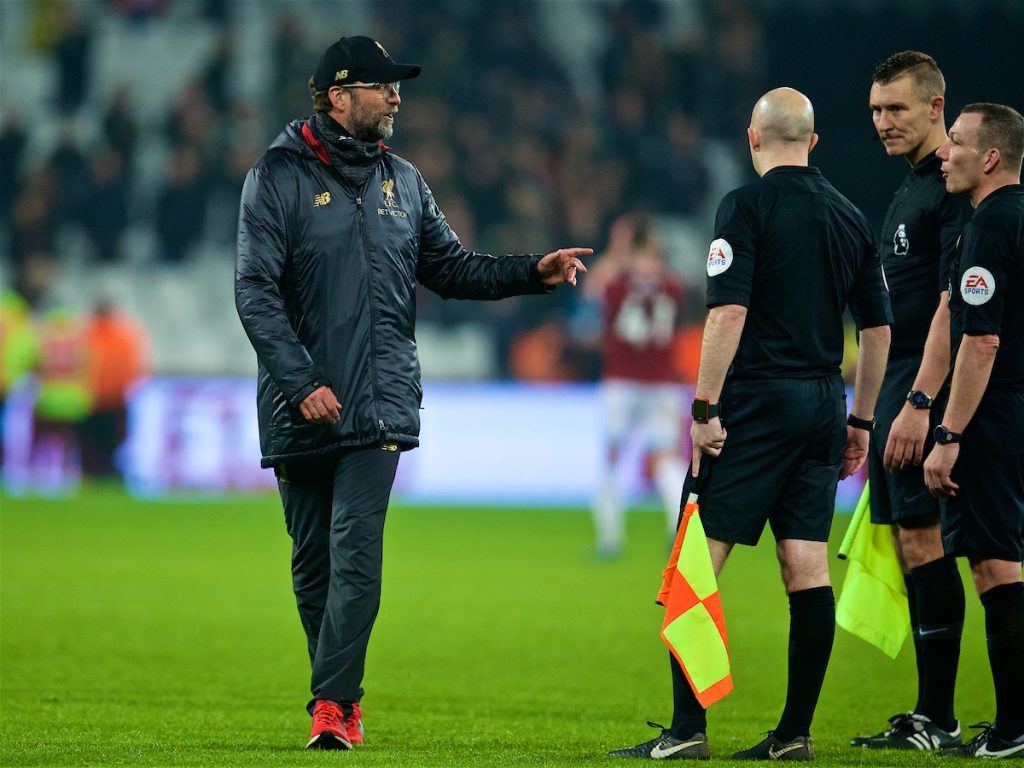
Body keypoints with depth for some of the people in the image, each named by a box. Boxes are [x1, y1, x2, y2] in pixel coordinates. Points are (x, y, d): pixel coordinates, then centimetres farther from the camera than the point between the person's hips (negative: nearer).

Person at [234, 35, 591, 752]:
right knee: (313, 561, 5)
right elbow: (256, 291, -7)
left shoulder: (402, 180, 13)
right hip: (303, 409, -2)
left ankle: (333, 705, -15)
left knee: (356, 552, -12)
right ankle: (341, 699, 18)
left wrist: (533, 271, 4)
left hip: (381, 404, 2)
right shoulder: (280, 177, -1)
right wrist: (302, 383, -16)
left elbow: (451, 267, 19)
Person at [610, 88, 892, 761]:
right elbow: (878, 327, 13)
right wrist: (860, 421, 20)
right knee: (808, 567, 6)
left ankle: (688, 730, -10)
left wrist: (705, 407, -13)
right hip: (823, 403, 6)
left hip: (756, 402, -6)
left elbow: (729, 312, -16)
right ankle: (796, 734, 5)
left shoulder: (747, 207, -7)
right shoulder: (850, 217, 12)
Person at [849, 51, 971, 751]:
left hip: (926, 392, -10)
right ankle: (926, 718, 10)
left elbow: (953, 305, -19)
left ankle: (938, 721, -9)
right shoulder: (910, 191, 19)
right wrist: (874, 413, 23)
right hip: (895, 390, 10)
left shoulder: (956, 188, -11)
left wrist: (919, 404, -23)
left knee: (922, 538, -11)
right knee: (910, 544, 8)